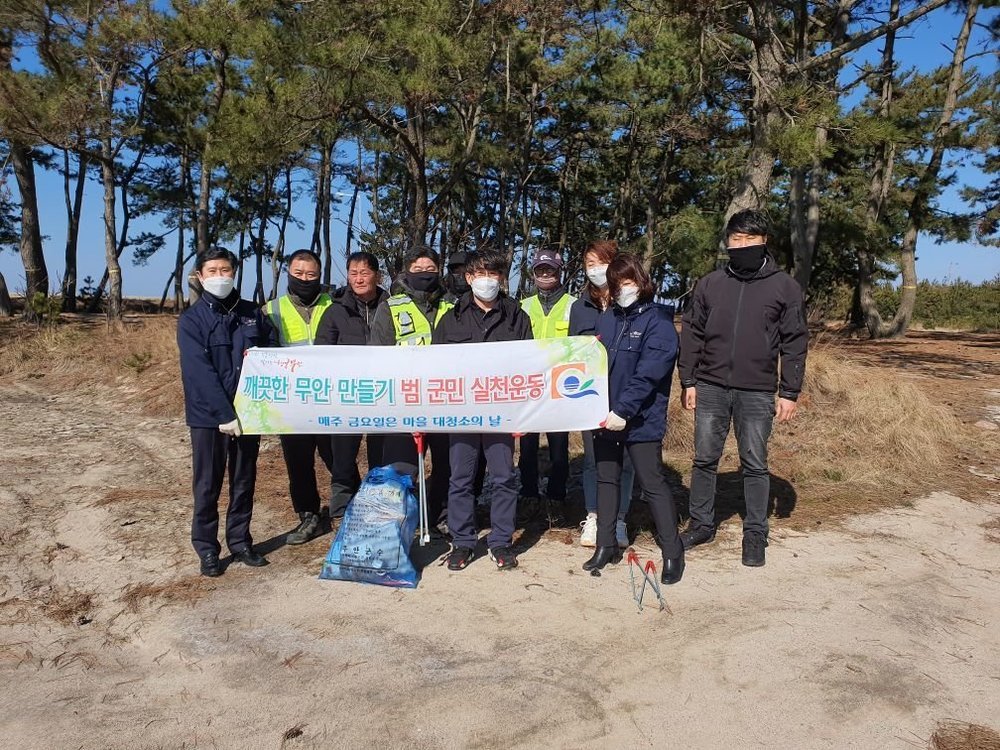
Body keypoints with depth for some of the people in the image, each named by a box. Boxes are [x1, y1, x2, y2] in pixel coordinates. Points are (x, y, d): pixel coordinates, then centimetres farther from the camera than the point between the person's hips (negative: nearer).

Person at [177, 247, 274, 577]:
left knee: (244, 482, 12)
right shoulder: (191, 320, -5)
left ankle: (240, 541, 26)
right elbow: (200, 371, -14)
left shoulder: (253, 313, 8)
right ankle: (207, 549, 20)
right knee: (208, 485, 6)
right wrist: (224, 414, -20)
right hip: (209, 417, -3)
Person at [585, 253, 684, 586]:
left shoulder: (658, 321, -10)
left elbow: (648, 373, -19)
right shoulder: (605, 319, 10)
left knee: (653, 484, 0)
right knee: (606, 479, 14)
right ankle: (606, 545, 28)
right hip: (605, 417, 6)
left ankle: (673, 552, 13)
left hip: (641, 419, -6)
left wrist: (623, 410, -24)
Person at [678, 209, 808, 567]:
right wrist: (688, 381, 3)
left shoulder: (784, 286, 0)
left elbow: (795, 343, 1)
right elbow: (692, 334, 8)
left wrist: (789, 392, -4)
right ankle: (701, 524, 24)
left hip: (757, 393, -2)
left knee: (755, 465, 6)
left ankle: (755, 534, 19)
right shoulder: (710, 283, 5)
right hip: (711, 389, 2)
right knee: (704, 460, 9)